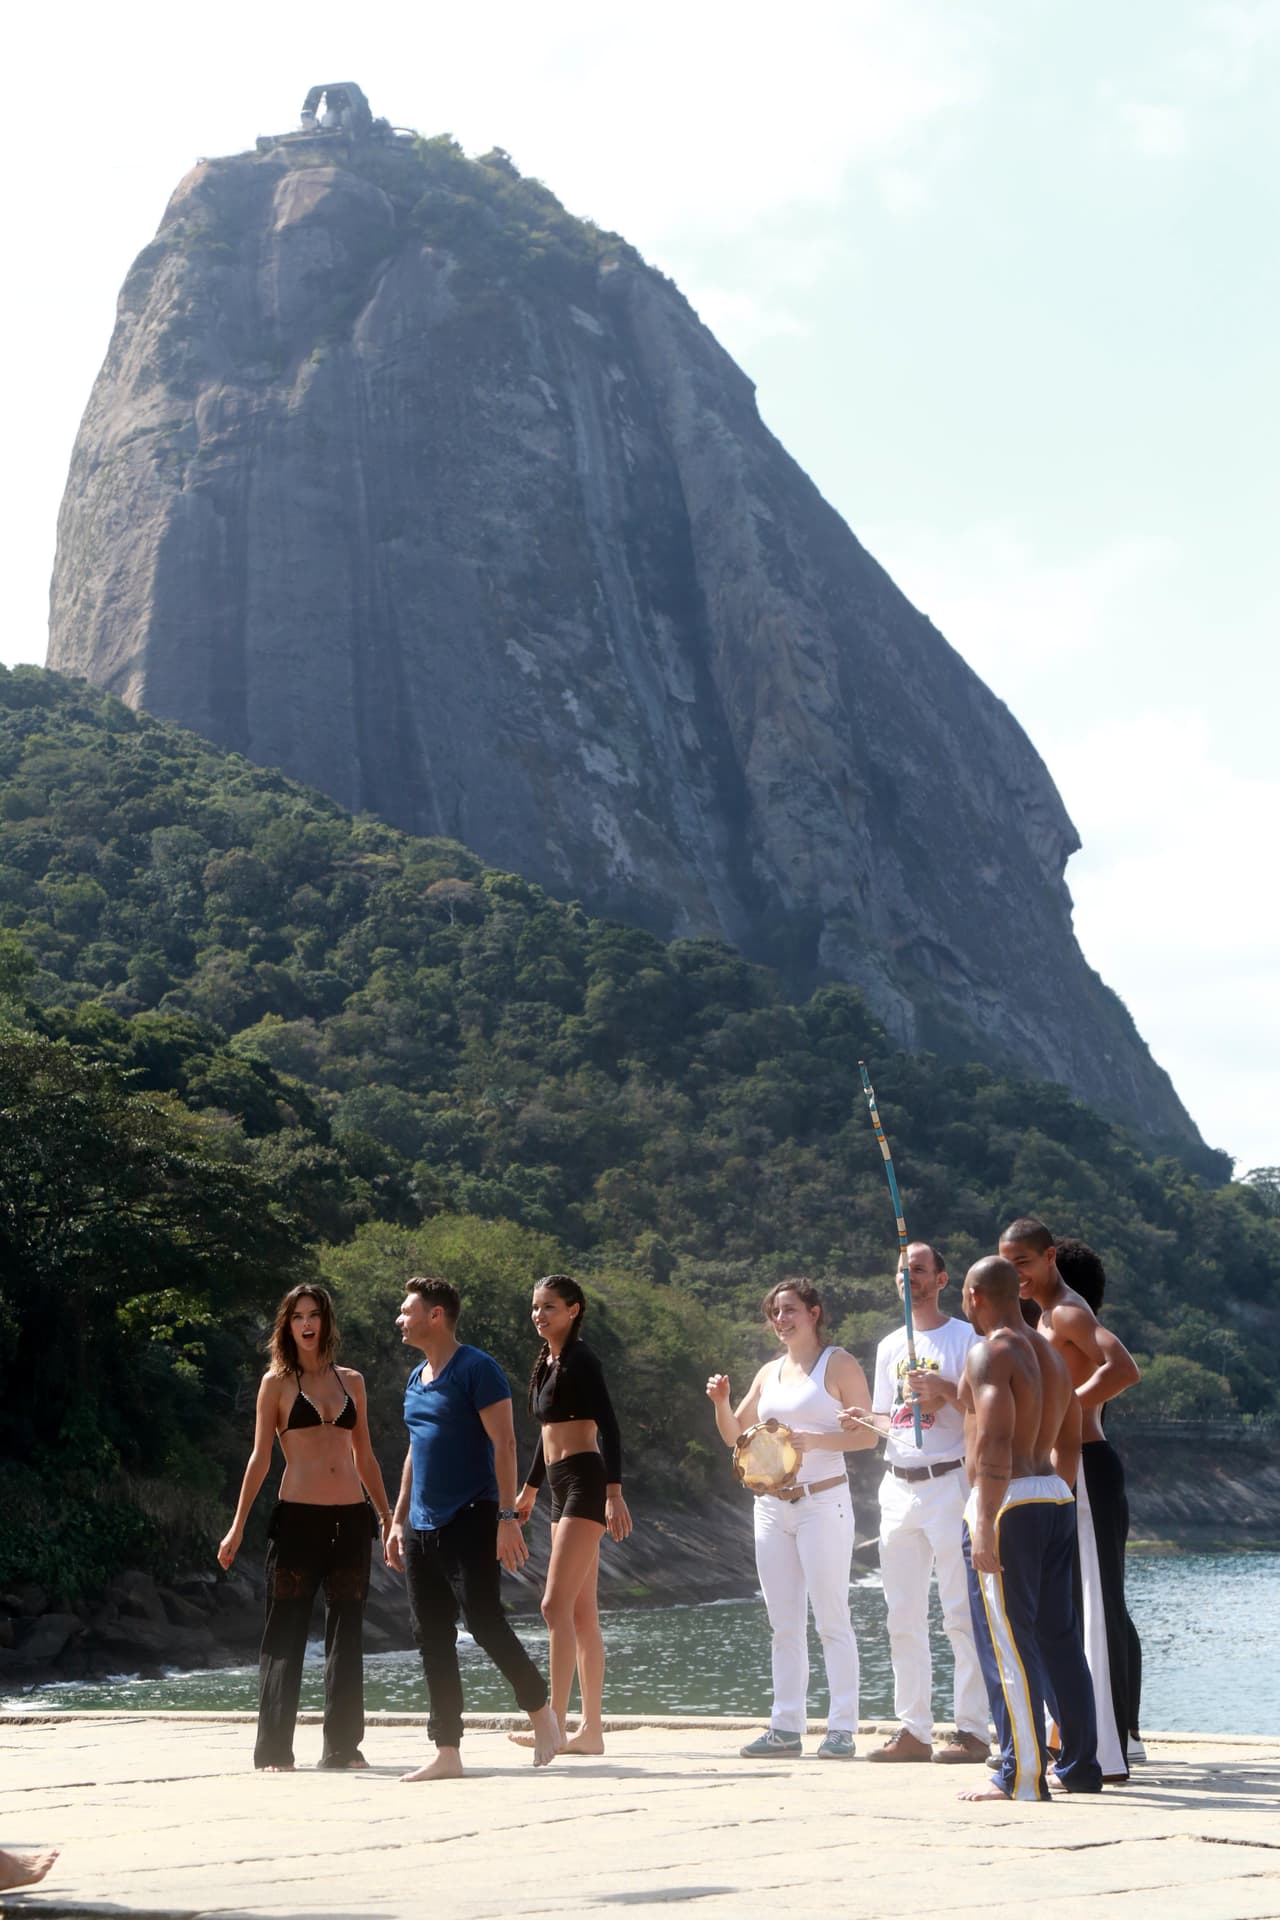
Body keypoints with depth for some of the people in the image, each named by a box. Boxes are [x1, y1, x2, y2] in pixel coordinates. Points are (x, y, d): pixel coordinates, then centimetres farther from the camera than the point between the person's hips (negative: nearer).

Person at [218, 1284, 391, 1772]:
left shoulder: (351, 1381, 12)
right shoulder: (277, 1382, 2)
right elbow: (260, 1456, 2)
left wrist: (388, 1516, 16)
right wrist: (238, 1526, -2)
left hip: (351, 1517, 4)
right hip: (298, 1516, -4)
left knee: (346, 1632, 6)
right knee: (286, 1632, -2)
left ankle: (342, 1745, 13)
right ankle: (273, 1750, 3)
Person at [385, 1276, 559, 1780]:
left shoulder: (476, 1369, -8)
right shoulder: (416, 1379, 17)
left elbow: (504, 1444, -13)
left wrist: (507, 1515, -20)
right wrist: (399, 1520, 20)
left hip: (470, 1521, -8)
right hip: (422, 1529, 8)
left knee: (485, 1624, -11)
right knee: (432, 1640, 5)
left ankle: (540, 1711, 10)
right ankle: (447, 1752, 9)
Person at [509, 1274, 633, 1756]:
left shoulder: (580, 1360, -10)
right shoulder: (547, 1363, 17)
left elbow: (608, 1427, -19)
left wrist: (614, 1493, -28)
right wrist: (529, 1489, 33)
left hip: (585, 1483, -9)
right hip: (562, 1488, 9)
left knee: (556, 1604, -15)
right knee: (581, 1612, 8)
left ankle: (555, 1725, -17)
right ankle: (591, 1729, 9)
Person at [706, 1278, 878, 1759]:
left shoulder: (839, 1364, -2)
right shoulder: (769, 1372, 15)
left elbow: (867, 1435, -7)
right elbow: (735, 1435, 20)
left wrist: (813, 1440, -20)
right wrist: (721, 1403, 1)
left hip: (822, 1501, -6)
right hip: (771, 1504, 6)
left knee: (831, 1619, -6)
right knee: (784, 1625, 7)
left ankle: (842, 1728, -4)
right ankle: (786, 1727, 10)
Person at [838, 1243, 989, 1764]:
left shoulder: (965, 1338, -1)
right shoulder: (890, 1345, 18)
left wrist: (944, 1389, -20)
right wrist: (863, 1420, 2)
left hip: (949, 1482, -7)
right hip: (898, 1485, 7)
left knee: (961, 1614, -7)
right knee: (902, 1617, 7)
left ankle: (972, 1730, -3)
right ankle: (913, 1730, 12)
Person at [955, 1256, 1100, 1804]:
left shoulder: (989, 1352, -10)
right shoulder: (1049, 1354, 17)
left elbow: (995, 1441, -21)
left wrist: (984, 1523, -24)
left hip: (1009, 1502, -9)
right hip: (1055, 1496, 9)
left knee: (1006, 1641, -5)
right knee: (1060, 1636, 13)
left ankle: (1021, 1776, -5)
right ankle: (1081, 1766, 18)